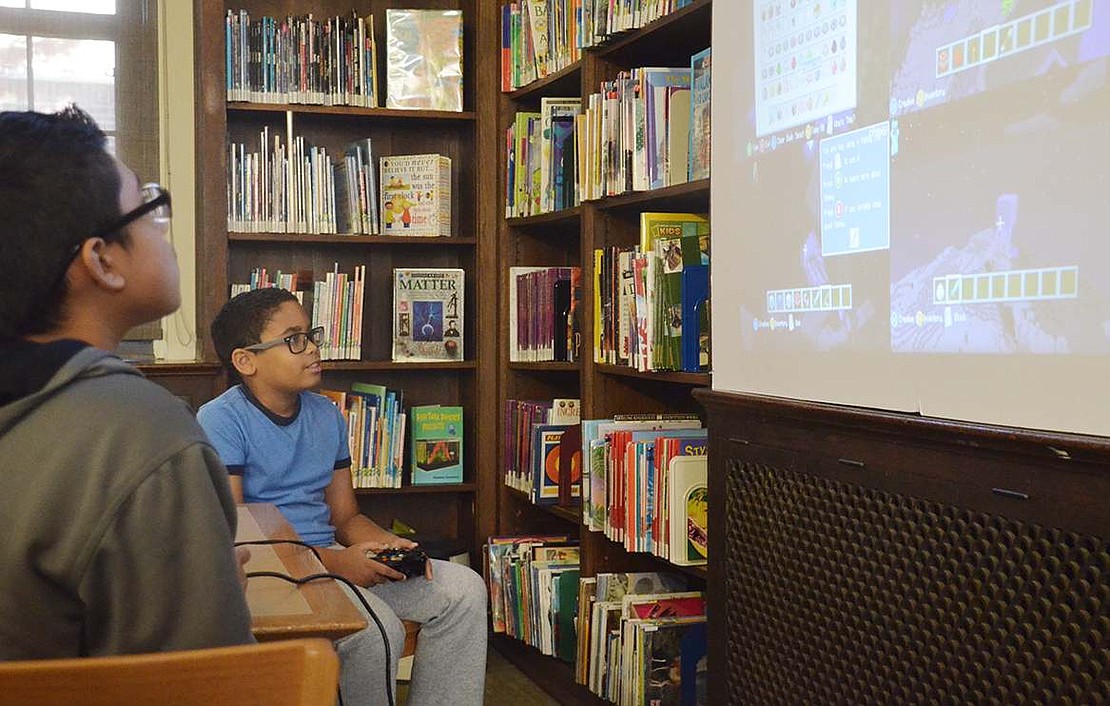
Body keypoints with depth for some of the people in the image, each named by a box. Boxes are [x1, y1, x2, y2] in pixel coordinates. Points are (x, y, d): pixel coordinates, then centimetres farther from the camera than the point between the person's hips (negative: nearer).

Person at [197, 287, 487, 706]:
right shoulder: (221, 421, -9)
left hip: (330, 557, 7)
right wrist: (333, 562, -22)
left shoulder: (327, 416, 13)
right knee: (377, 628, -31)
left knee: (463, 589, -6)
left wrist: (389, 544, -5)